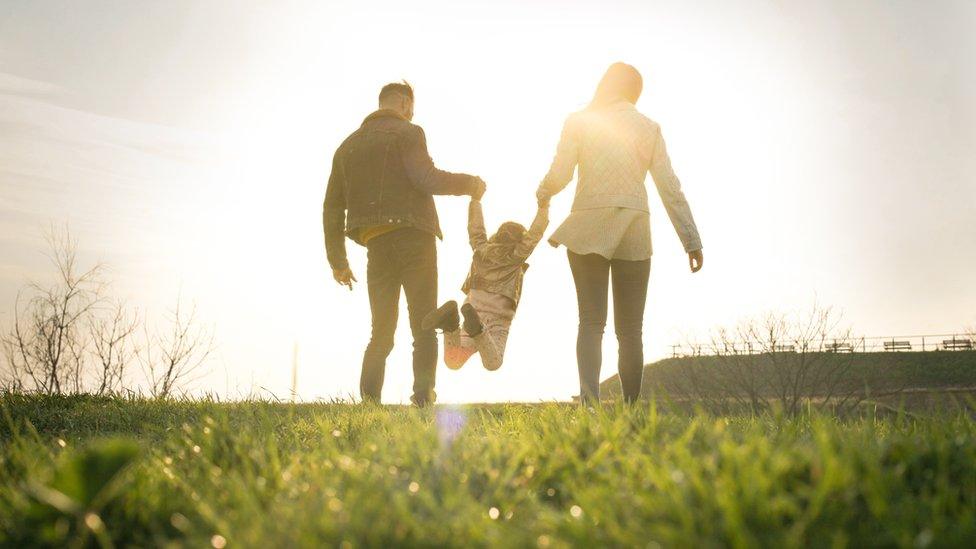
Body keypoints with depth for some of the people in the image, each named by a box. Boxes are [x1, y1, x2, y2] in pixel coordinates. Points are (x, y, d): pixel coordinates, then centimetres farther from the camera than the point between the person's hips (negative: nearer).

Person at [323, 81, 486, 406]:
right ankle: (423, 400, -11)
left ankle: (368, 403, -2)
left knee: (381, 333, 10)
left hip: (376, 246, 5)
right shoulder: (407, 133, 1)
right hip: (413, 239, -5)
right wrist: (470, 183, 0)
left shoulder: (348, 145, 19)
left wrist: (338, 261, 21)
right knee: (423, 329, -1)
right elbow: (427, 178, -16)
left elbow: (332, 208, 17)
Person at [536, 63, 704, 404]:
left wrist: (542, 192, 20)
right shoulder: (649, 128, 6)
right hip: (634, 234, 1)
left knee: (591, 323, -1)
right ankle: (631, 408, 7)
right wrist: (691, 240, 4)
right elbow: (669, 188, 3)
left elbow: (559, 176, -4)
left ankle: (589, 399, -17)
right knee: (630, 330, 8)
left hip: (588, 230, -1)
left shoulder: (579, 122, 1)